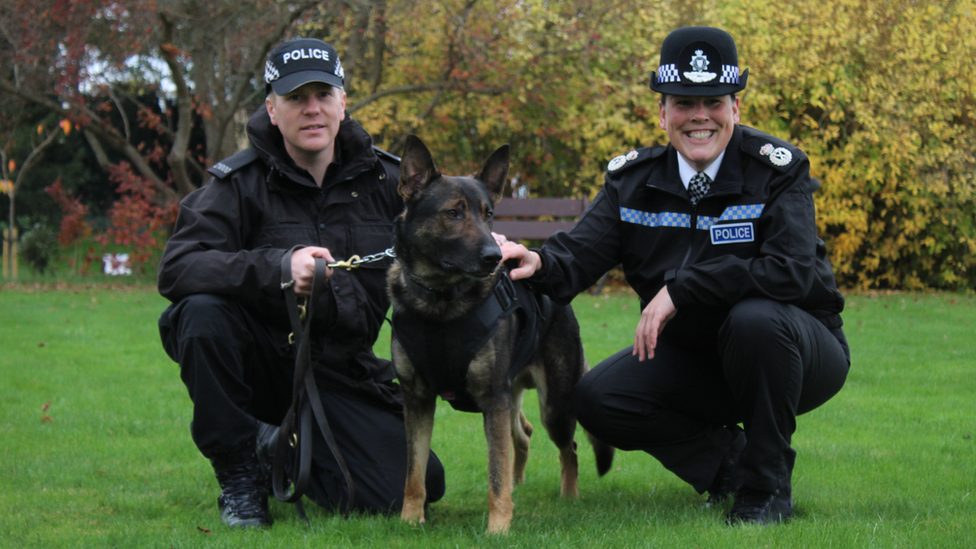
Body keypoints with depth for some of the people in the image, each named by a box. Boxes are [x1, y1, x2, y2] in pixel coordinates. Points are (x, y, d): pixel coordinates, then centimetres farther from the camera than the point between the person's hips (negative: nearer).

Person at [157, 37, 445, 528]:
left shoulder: (386, 179, 2)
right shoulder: (239, 183, -9)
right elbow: (175, 269, -24)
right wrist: (278, 267, -39)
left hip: (340, 373, 3)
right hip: (258, 362, -2)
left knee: (418, 487, -16)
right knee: (203, 312, -34)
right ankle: (239, 475, -13)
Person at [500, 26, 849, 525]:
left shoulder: (777, 170, -16)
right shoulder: (634, 179, -2)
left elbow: (793, 271, -29)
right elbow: (580, 254, -10)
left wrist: (680, 288, -32)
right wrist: (539, 261, -35)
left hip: (793, 347, -4)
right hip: (696, 361, 4)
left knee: (756, 318, -37)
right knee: (598, 399, -17)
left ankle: (768, 484, -16)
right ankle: (729, 460, 3)